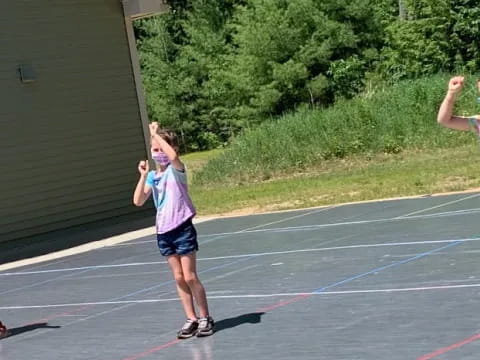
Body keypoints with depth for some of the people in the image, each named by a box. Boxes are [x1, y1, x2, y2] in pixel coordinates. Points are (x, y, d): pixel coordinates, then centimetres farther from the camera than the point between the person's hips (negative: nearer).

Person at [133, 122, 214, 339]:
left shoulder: (176, 169, -8)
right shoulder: (153, 176, 7)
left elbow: (173, 155, -32)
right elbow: (138, 201, -2)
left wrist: (155, 134, -23)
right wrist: (143, 175, -9)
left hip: (182, 229, -6)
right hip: (164, 231, 6)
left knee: (190, 277, -3)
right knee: (179, 278, 9)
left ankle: (205, 318, 10)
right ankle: (191, 319, 16)